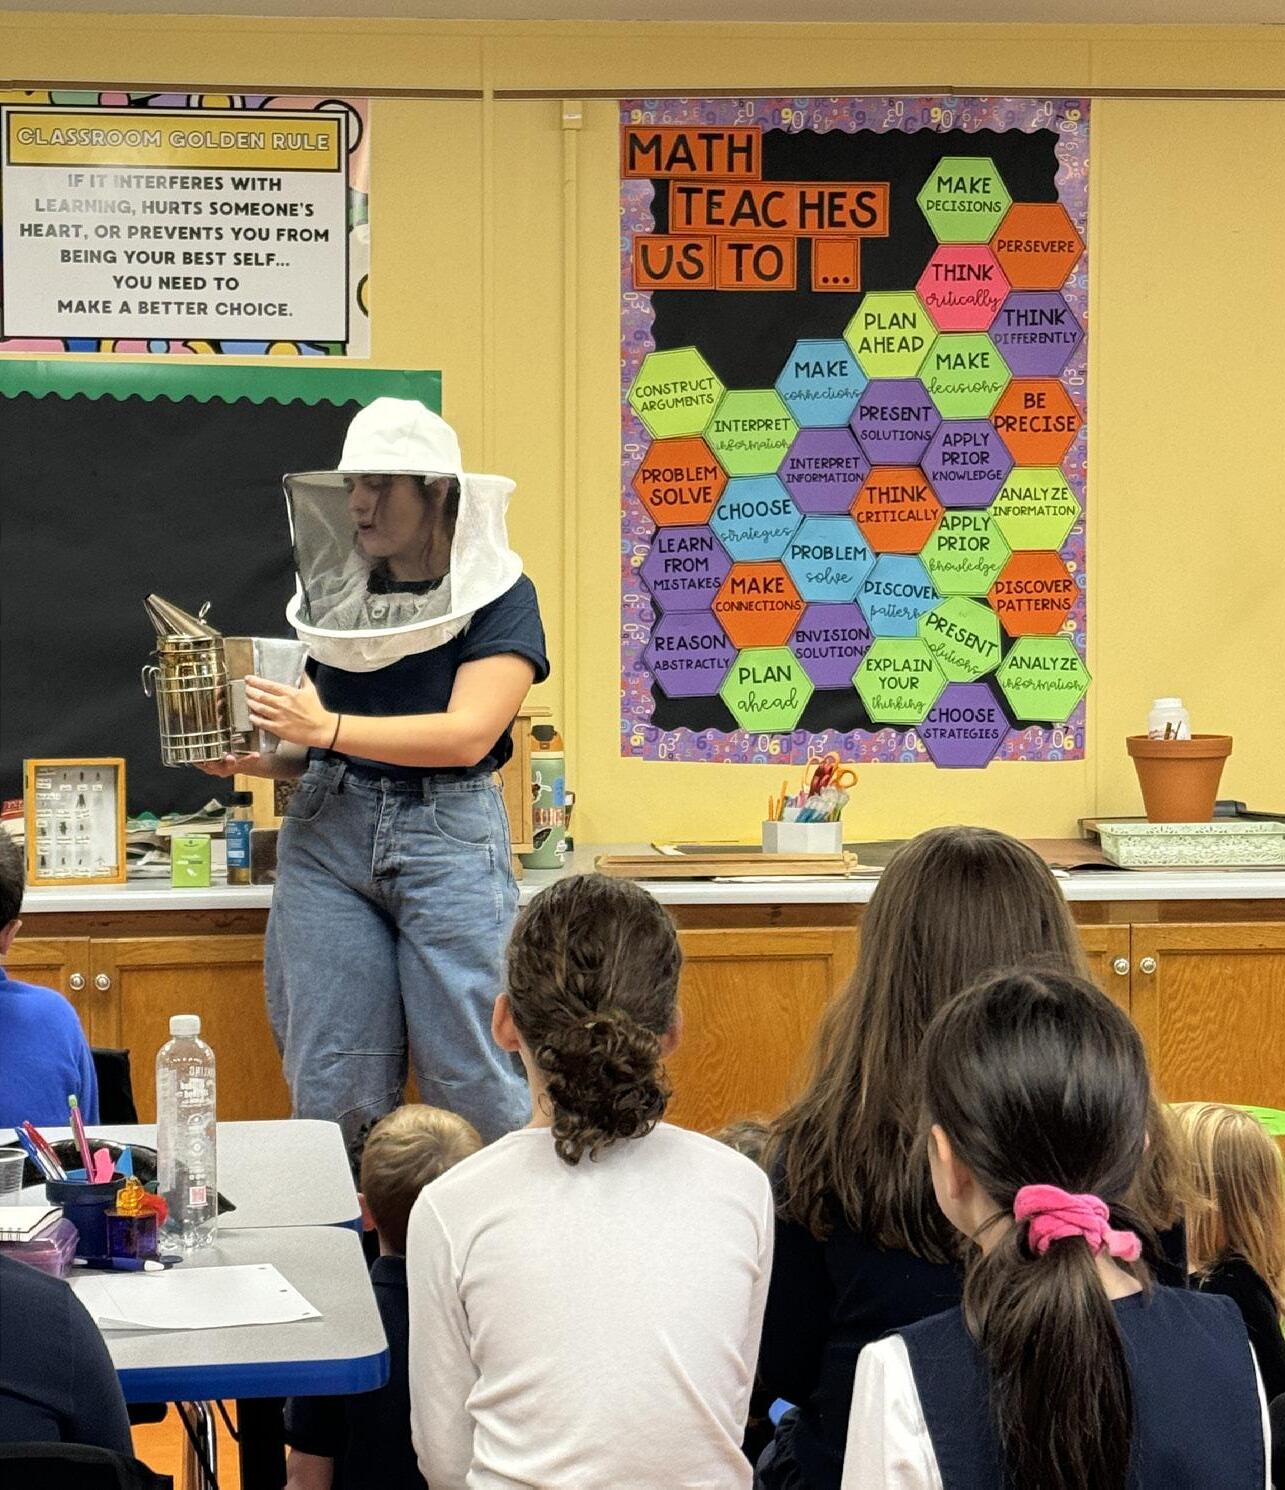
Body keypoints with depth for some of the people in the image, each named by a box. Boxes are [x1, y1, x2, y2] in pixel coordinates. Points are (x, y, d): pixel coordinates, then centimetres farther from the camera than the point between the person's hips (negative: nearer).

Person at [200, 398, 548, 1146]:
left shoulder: (497, 595, -3)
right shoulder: (336, 590, 11)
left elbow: (467, 735, -15)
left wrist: (327, 727, -20)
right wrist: (254, 759, -3)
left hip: (447, 837, -5)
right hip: (328, 831, 5)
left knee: (477, 1082, -5)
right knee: (330, 1083, 4)